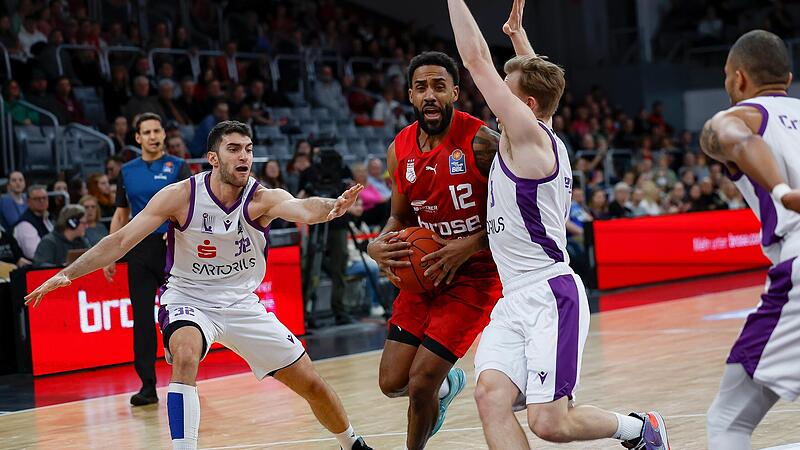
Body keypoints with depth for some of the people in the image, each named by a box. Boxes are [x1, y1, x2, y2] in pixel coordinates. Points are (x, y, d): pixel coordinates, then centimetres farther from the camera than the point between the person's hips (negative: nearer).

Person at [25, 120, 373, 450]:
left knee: (312, 384, 6)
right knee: (185, 355, -37)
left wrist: (333, 206, -63)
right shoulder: (181, 196, -18)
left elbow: (303, 209, -40)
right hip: (188, 298, -2)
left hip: (241, 303, 2)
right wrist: (67, 274, -26)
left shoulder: (262, 198, -18)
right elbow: (121, 240, -17)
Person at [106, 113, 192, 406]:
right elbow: (120, 215, 17)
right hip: (139, 250, 3)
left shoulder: (177, 167, 2)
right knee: (142, 318, -1)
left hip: (172, 248, -3)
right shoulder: (127, 172, 13)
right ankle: (147, 386, 2)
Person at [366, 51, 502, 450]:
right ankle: (446, 384, 39)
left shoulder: (480, 142, -18)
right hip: (425, 271, 6)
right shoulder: (401, 150, 0)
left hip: (474, 272, -6)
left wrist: (468, 246, -26)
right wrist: (378, 245, -7)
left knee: (420, 383, -10)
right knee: (392, 382, 5)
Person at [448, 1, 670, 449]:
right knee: (491, 395, -11)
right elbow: (539, 80, 35)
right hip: (515, 301, 9)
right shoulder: (548, 138, 13)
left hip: (550, 295, -9)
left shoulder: (528, 133, -11)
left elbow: (476, 58, -12)